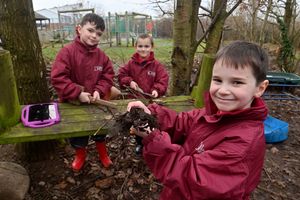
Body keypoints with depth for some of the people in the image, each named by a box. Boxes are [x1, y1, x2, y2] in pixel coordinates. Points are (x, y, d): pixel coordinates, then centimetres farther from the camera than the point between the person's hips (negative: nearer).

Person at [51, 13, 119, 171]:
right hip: (73, 104, -3)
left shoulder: (101, 55, -7)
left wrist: (99, 91, -20)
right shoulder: (67, 52, -20)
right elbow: (57, 78, -25)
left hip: (96, 102, 3)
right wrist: (78, 93, -29)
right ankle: (80, 154, 47)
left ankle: (102, 152, 49)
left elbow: (108, 76, -2)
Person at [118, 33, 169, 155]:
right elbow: (121, 75, 1)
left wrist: (157, 90, -27)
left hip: (150, 100, -2)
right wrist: (129, 81, -16)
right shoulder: (131, 63, -3)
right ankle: (139, 144, 41)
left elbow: (163, 79, -12)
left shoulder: (156, 65, -9)